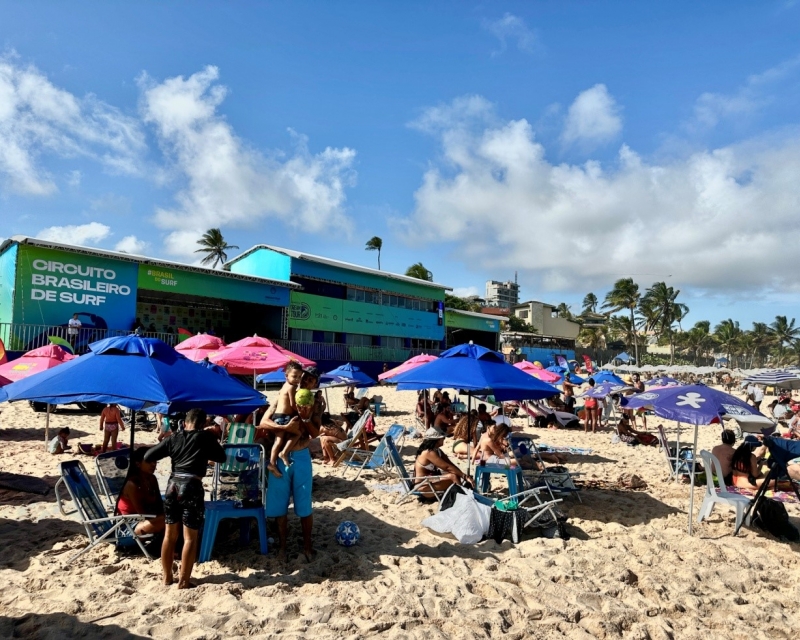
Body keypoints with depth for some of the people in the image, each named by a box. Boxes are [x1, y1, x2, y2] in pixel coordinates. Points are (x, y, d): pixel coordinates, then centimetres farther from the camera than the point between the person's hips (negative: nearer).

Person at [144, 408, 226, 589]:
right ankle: (183, 581, 6)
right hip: (192, 486, -4)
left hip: (173, 484, 4)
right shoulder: (205, 438, 4)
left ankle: (167, 577, 27)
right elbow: (221, 457, 13)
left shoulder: (173, 438, 11)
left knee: (170, 535, 17)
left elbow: (148, 456, 12)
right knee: (190, 538, 3)